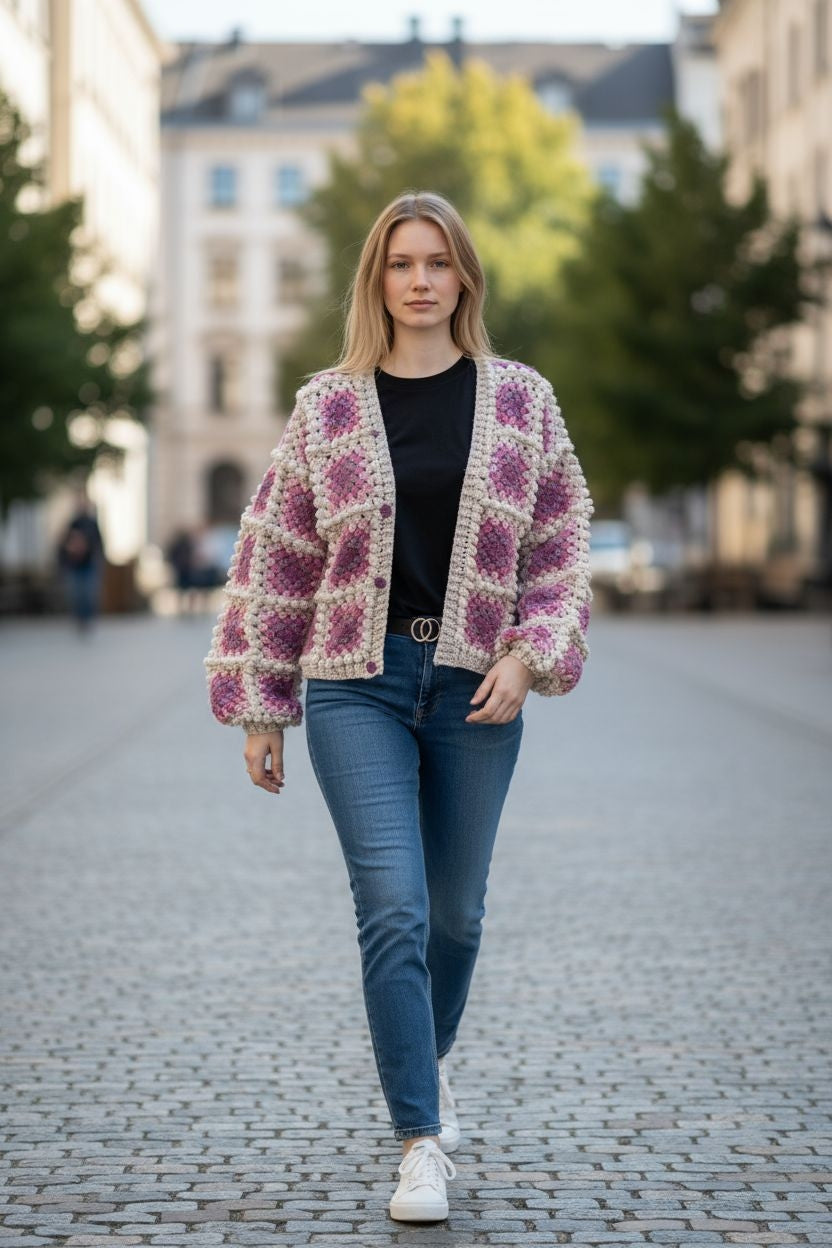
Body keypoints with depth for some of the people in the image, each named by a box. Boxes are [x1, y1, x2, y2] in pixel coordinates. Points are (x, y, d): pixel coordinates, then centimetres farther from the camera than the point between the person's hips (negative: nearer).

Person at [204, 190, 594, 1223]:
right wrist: (258, 707, 5)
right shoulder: (326, 409, 3)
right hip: (359, 683, -1)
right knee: (393, 910, -11)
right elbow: (274, 558, 6)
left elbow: (562, 544, 8)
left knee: (455, 910, 12)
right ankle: (421, 1143, -7)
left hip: (476, 688, 1)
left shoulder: (520, 401, 5)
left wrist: (531, 653, -7)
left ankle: (425, 1059, 41)